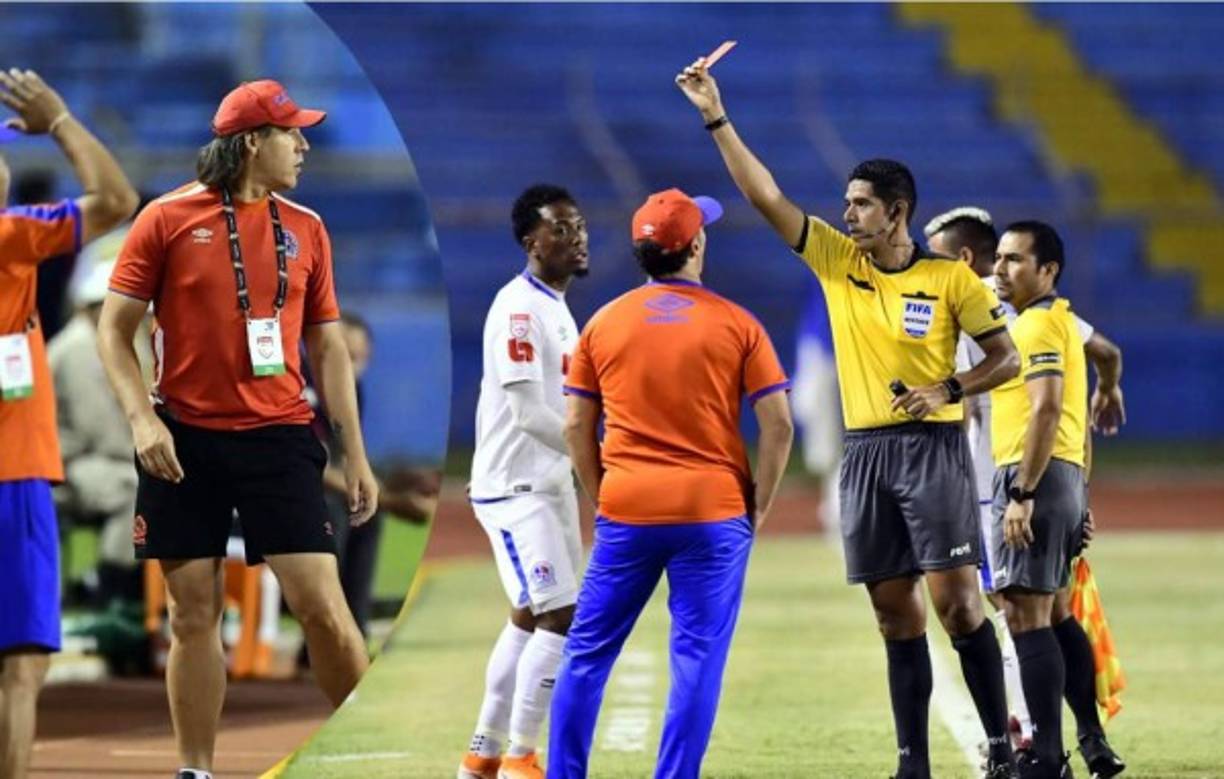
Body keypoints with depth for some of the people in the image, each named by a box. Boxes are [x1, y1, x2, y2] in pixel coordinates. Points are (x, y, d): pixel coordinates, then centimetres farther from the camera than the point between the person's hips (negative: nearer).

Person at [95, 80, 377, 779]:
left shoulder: (306, 229, 10)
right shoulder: (168, 219, -1)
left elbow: (328, 348, 14)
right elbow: (115, 329, 1)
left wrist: (356, 455, 10)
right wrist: (142, 419, -13)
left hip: (279, 438, 2)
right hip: (185, 441, -2)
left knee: (323, 606, -7)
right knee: (194, 615, 3)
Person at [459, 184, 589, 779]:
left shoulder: (554, 306, 12)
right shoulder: (519, 308, -18)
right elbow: (529, 412, -24)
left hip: (550, 482, 10)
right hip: (515, 486, -10)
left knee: (531, 617, 14)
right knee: (561, 616, -12)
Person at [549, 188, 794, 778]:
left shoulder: (604, 324, 6)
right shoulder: (735, 325, 0)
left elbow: (577, 428, 8)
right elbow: (779, 425, -3)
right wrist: (758, 508, 5)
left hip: (625, 509, 2)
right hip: (713, 510, -2)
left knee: (588, 651, 9)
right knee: (697, 656, 1)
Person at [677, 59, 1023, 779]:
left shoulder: (950, 279, -2)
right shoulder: (837, 262, 8)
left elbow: (1006, 357, 2)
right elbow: (767, 196, 5)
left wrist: (948, 390, -14)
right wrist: (716, 118, 0)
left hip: (932, 447, -4)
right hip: (865, 451, 4)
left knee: (955, 598, -11)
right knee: (895, 612, 4)